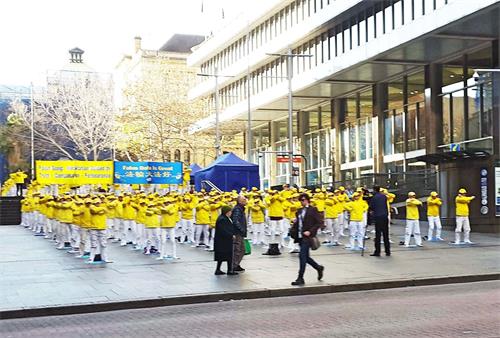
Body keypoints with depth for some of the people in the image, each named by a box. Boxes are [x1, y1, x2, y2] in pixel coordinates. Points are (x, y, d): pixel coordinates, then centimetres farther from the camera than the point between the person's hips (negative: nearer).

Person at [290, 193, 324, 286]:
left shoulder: (313, 210, -5)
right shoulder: (299, 211, 15)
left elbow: (319, 222, -10)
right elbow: (296, 223, 19)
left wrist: (310, 231, -17)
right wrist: (293, 231, 0)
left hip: (307, 237, -7)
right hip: (300, 237, 7)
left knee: (302, 256, -11)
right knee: (305, 257, 12)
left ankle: (300, 278, -5)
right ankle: (319, 268, 34)